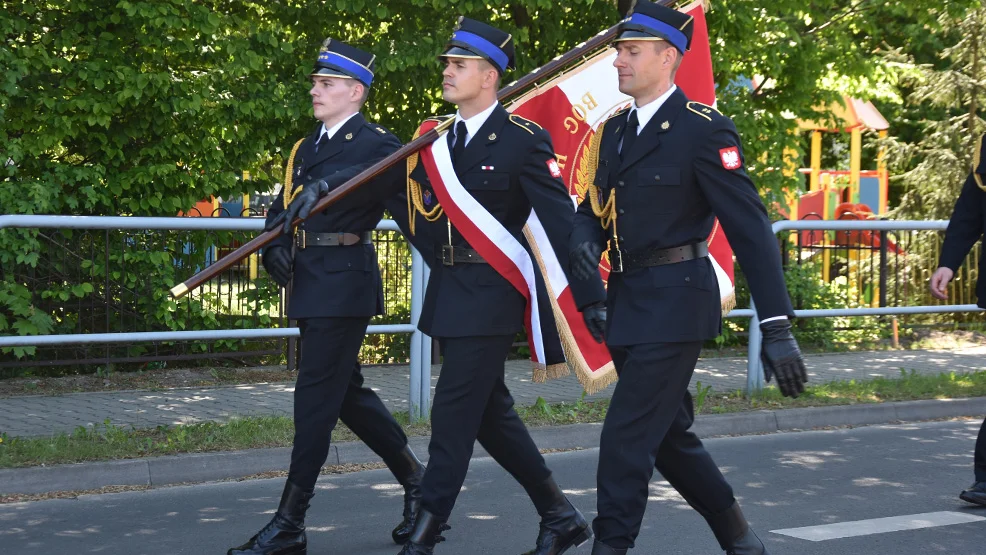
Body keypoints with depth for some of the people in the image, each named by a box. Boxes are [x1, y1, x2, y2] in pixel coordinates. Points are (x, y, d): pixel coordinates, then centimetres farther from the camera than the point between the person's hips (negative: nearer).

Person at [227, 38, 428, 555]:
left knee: (316, 397, -7)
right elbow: (282, 206, 17)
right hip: (311, 284, 9)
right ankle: (416, 478, 32)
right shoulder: (305, 147, 19)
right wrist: (276, 243, -4)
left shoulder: (375, 143, -6)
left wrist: (327, 183, -39)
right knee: (345, 392, 16)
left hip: (345, 283, -9)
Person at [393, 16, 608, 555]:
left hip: (490, 295, -8)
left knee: (453, 415, -8)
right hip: (447, 296, 8)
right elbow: (425, 219, 14)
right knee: (490, 412, 14)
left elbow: (561, 223, -13)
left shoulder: (523, 140, -10)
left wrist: (589, 297, -16)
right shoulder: (437, 140, 10)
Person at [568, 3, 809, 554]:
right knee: (668, 435, 16)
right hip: (628, 302, 8)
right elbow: (596, 202, 18)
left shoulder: (703, 130, -12)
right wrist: (587, 238, -8)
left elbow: (750, 228, -16)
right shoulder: (615, 130, 10)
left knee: (627, 437, -11)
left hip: (674, 302, -8)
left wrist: (778, 327, -22)